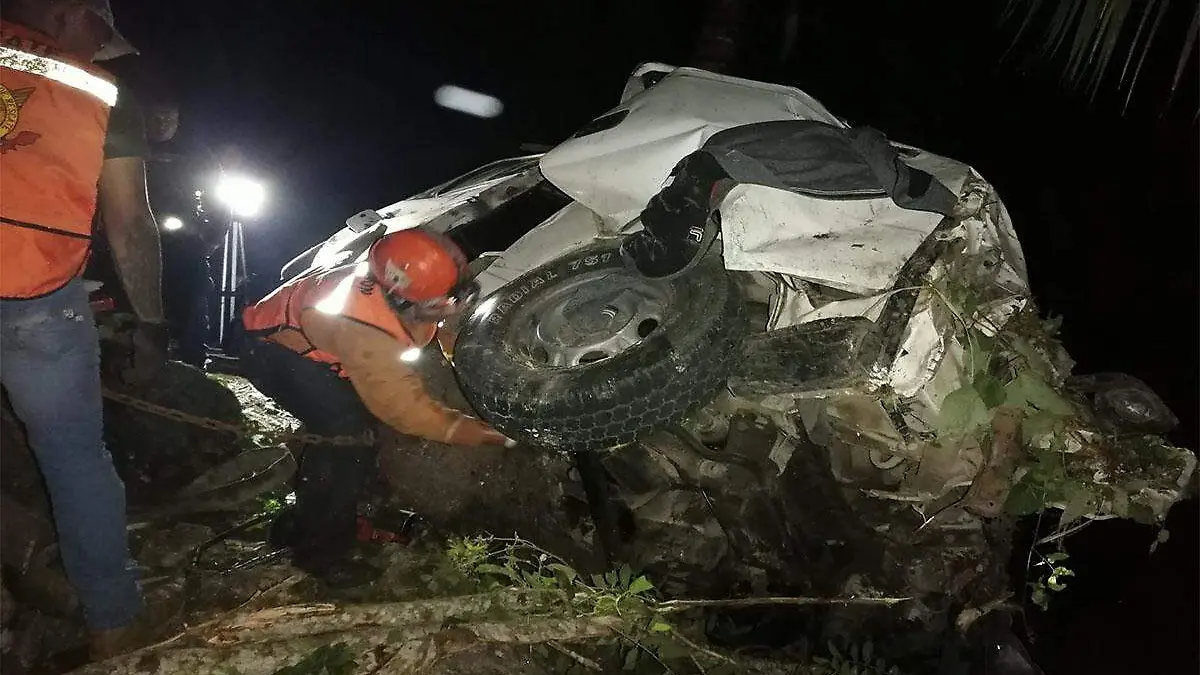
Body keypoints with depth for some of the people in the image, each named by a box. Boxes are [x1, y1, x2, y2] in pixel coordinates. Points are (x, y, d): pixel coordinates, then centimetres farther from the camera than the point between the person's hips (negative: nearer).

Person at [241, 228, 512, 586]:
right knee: (345, 429, -22)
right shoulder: (365, 331, -41)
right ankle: (319, 550, -6)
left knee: (364, 413, 6)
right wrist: (489, 435, -29)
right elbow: (408, 410, -33)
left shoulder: (400, 284, -21)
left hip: (308, 335, 8)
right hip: (272, 348, -8)